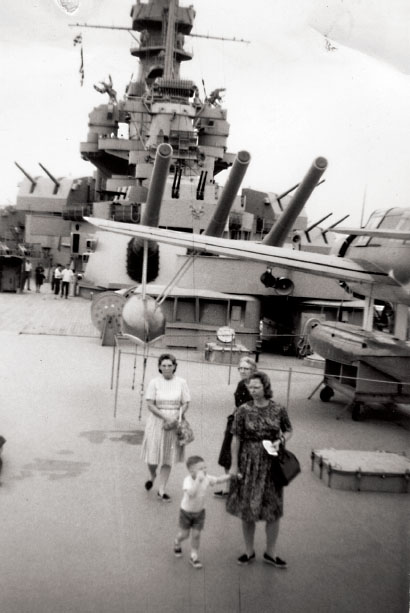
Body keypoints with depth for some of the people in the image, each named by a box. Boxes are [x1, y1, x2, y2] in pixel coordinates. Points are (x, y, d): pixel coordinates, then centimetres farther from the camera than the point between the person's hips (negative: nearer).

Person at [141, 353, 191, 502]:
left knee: (168, 459, 6)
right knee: (153, 456, 2)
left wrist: (175, 419, -13)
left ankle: (161, 490, 19)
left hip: (174, 423, 1)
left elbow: (185, 404, 1)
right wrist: (166, 417, -18)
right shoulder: (154, 382, -4)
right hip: (157, 421, -1)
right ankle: (152, 475, 36)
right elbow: (150, 405, -8)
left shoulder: (181, 382, 0)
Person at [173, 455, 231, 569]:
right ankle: (177, 543, 46)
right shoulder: (188, 480, -31)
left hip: (200, 511, 3)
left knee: (196, 535, 5)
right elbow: (191, 494, -48)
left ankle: (194, 557, 24)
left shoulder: (206, 478, -16)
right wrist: (198, 479, -53)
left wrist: (231, 475, -13)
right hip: (186, 511, -3)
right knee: (184, 534, 12)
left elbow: (219, 479, -1)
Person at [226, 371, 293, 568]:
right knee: (247, 509, 9)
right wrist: (234, 465, -6)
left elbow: (288, 431, 10)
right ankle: (249, 551, 28)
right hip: (248, 463, -1)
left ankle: (270, 553, 26)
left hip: (271, 464, 1)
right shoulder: (243, 410, -9)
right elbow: (236, 438, -5)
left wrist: (280, 440, -12)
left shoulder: (279, 410, -6)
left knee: (273, 511, 8)